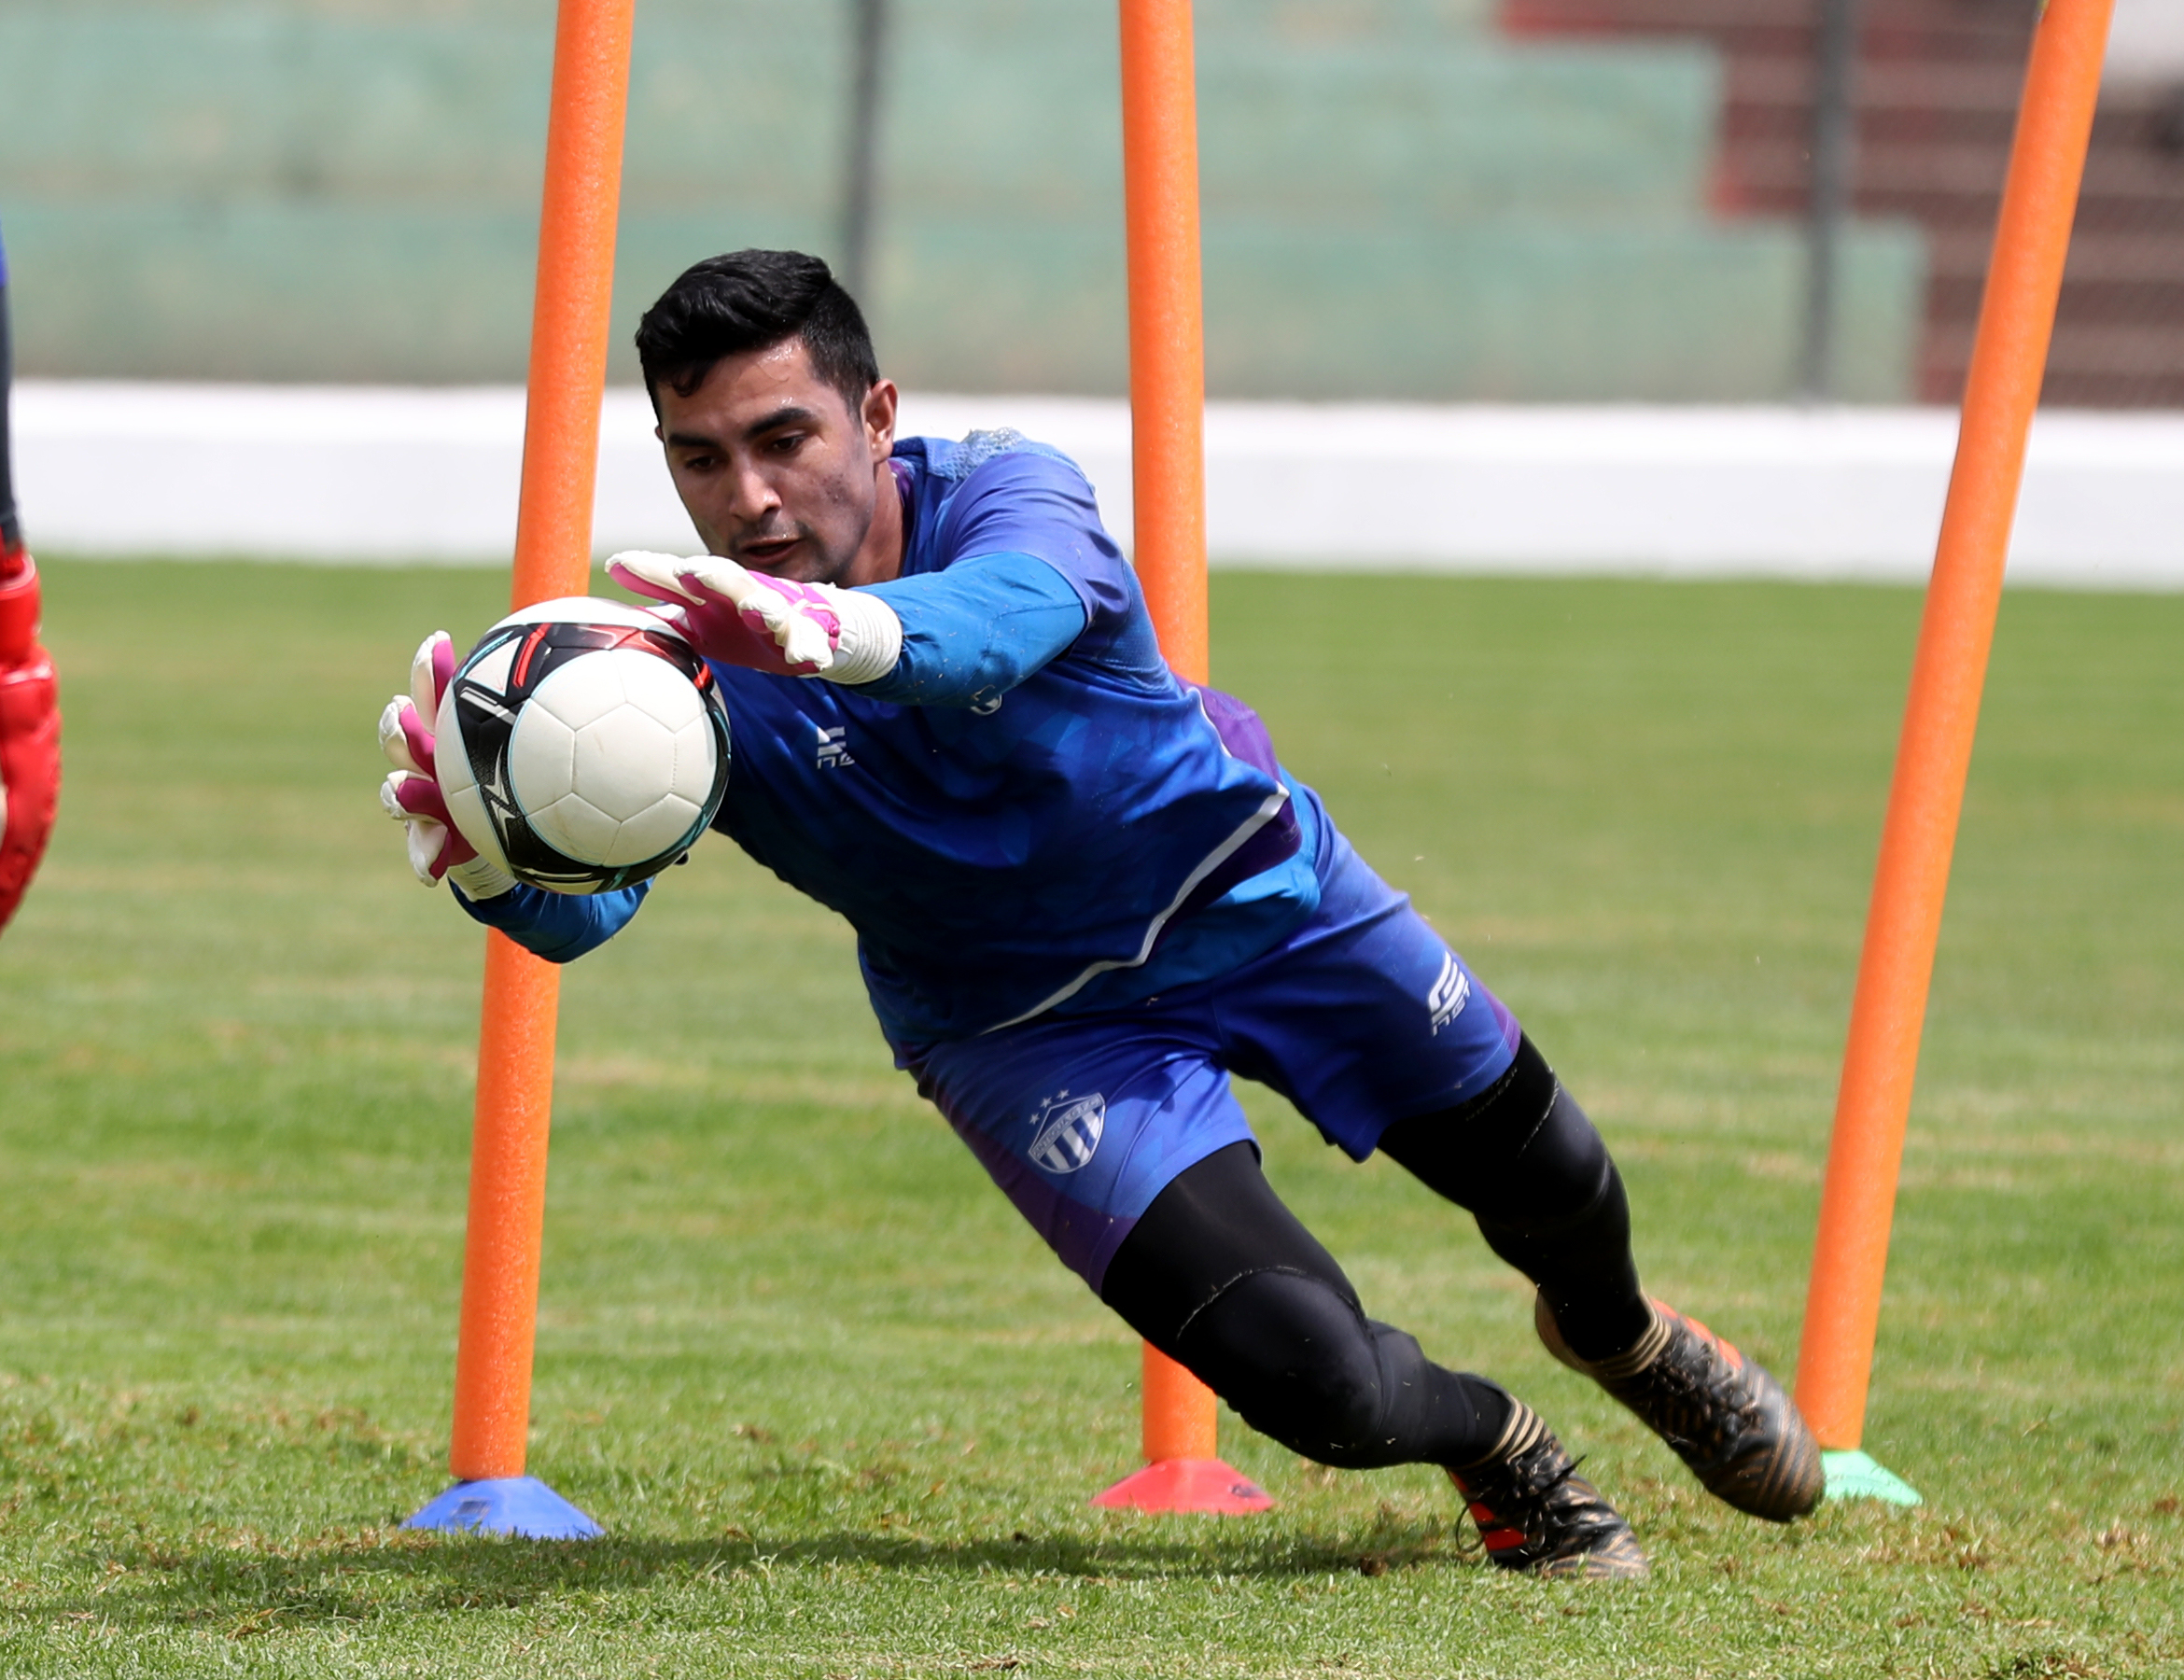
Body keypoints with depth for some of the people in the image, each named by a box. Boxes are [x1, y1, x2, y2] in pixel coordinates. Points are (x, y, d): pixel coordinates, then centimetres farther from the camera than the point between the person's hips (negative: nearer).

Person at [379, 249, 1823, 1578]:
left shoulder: (1005, 494, -32)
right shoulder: (691, 662, -27)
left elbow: (1004, 619, -57)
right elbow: (580, 909, -41)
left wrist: (831, 632, -79)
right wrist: (482, 848, -65)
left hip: (1264, 896, 1)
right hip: (1032, 1021, -1)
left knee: (1550, 1188, 20)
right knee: (1316, 1387, -17)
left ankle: (1622, 1335, 59)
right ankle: (1499, 1446, 19)